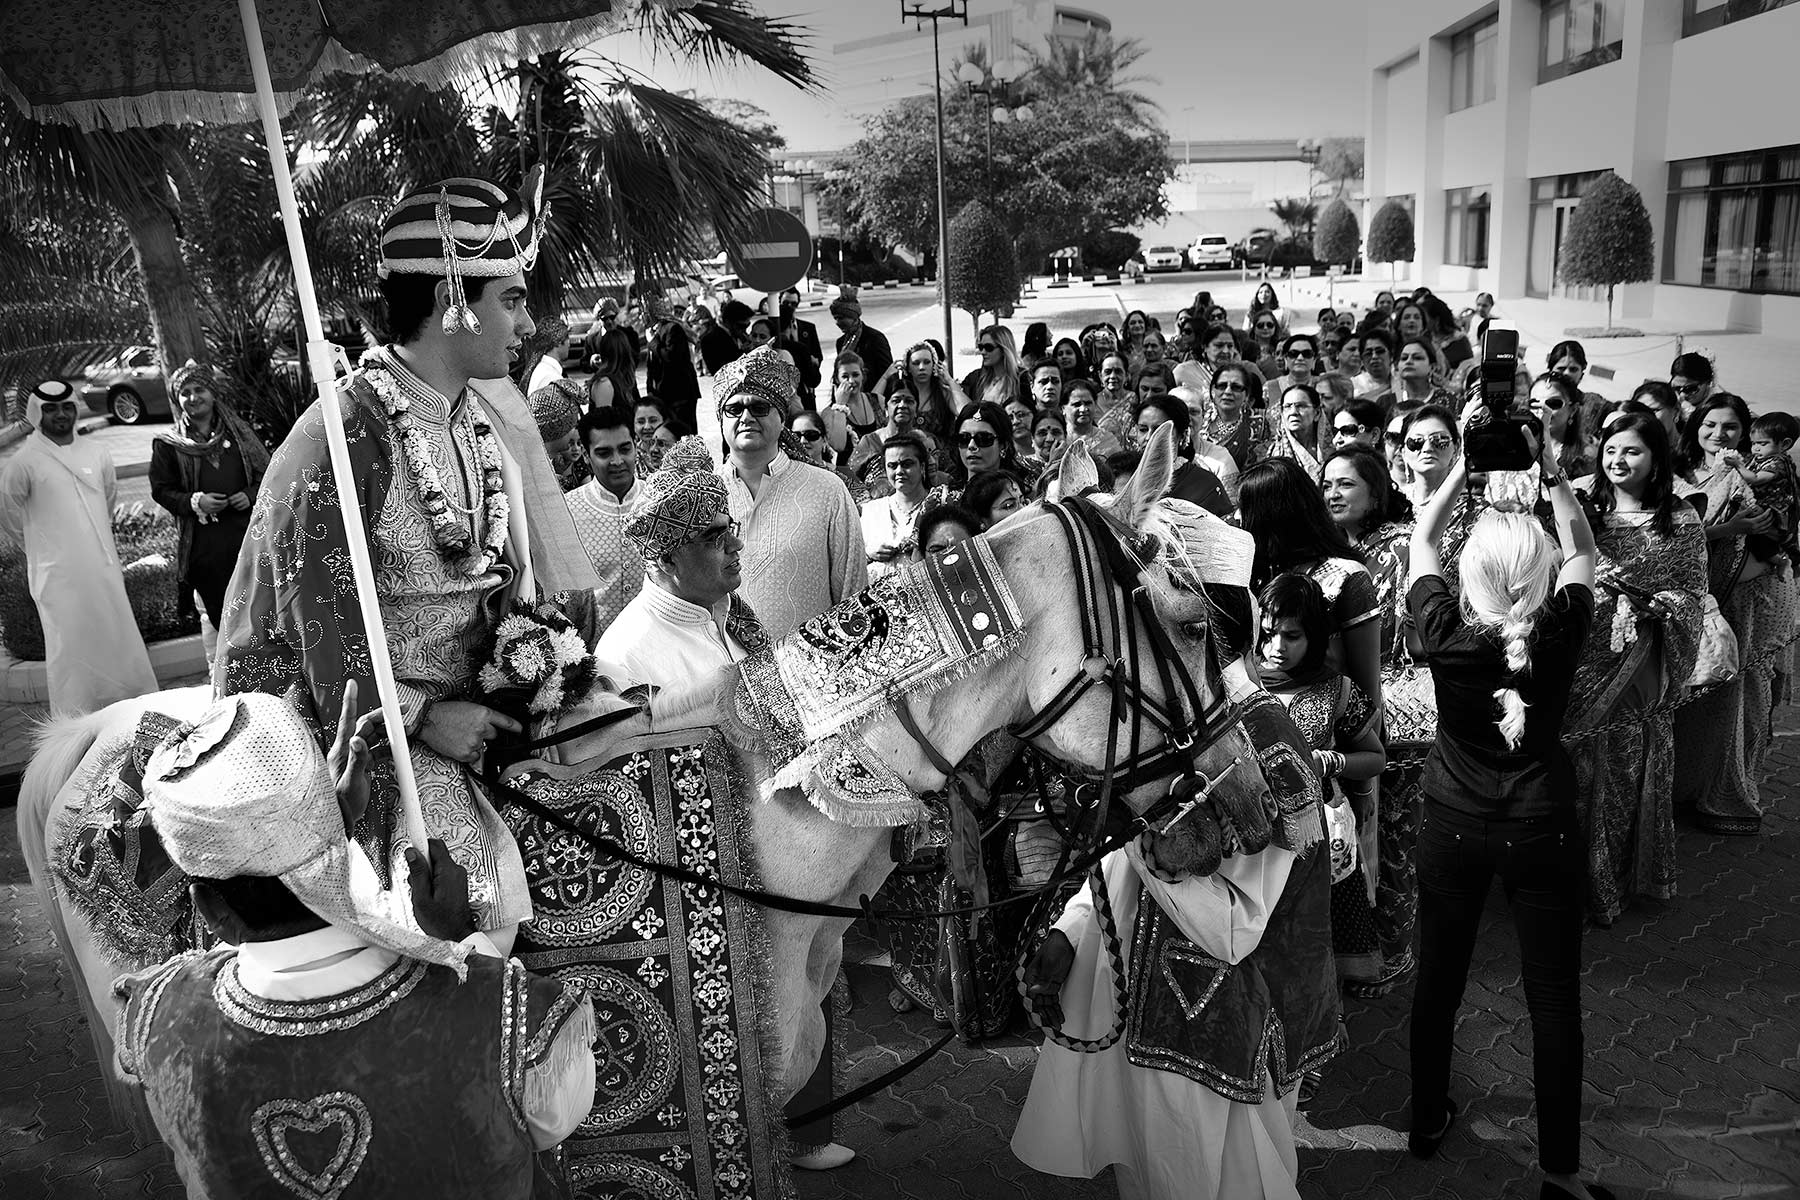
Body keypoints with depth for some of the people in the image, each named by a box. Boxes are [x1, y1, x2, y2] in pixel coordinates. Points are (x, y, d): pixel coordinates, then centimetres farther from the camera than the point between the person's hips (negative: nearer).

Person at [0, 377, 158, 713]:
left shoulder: (97, 454, 6)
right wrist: (46, 546, 10)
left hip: (104, 569, 4)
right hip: (59, 577, -4)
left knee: (121, 641, 9)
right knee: (71, 650, -1)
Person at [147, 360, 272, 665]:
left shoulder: (239, 431, 9)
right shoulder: (168, 444, 4)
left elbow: (266, 473, 12)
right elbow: (160, 489, 3)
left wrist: (250, 495, -7)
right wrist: (194, 502, -14)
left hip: (247, 533, 2)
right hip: (202, 544, -1)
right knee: (213, 612, 2)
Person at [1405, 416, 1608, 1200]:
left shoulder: (1445, 632, -17)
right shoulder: (1561, 633, -16)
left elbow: (1420, 539, 1)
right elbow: (1583, 548, 4)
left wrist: (1466, 461, -1)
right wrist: (1548, 470, -2)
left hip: (1453, 826, 1)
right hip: (1542, 830, -1)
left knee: (1437, 979, 16)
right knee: (1554, 998, 9)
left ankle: (1426, 1122, 32)